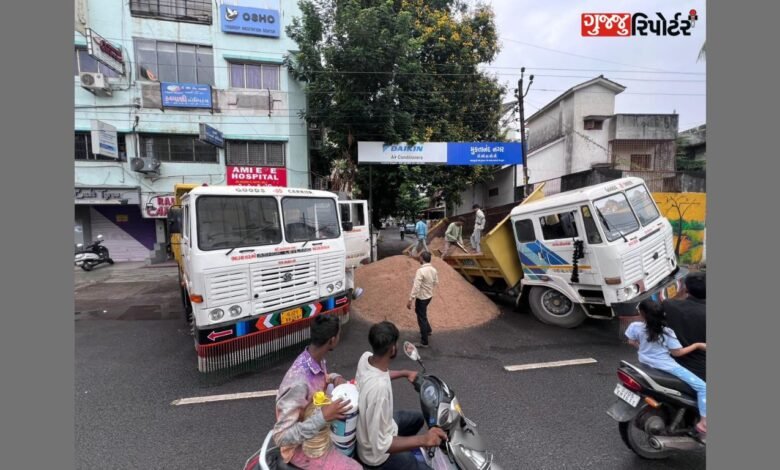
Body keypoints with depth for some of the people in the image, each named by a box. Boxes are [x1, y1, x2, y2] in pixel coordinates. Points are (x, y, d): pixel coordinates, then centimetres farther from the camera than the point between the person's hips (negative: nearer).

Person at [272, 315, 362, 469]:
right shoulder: (298, 382, -35)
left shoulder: (318, 360, -11)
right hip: (302, 448, -8)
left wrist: (335, 378, -9)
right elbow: (281, 437, -31)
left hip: (318, 431, 8)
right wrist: (323, 417, -38)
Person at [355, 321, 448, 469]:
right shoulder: (379, 387, -41)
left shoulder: (365, 357, -16)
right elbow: (380, 445, -33)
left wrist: (405, 373, 11)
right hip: (377, 453, -8)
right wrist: (423, 440, -37)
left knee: (418, 418, 25)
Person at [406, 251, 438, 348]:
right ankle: (428, 330, 46)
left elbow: (416, 287, -29)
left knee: (421, 318, 3)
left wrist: (410, 300, -25)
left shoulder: (421, 270, -26)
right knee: (422, 314, 30)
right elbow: (436, 283, 11)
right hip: (429, 296, 8)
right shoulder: (433, 269, -1)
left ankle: (424, 342, 12)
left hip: (421, 298, -8)